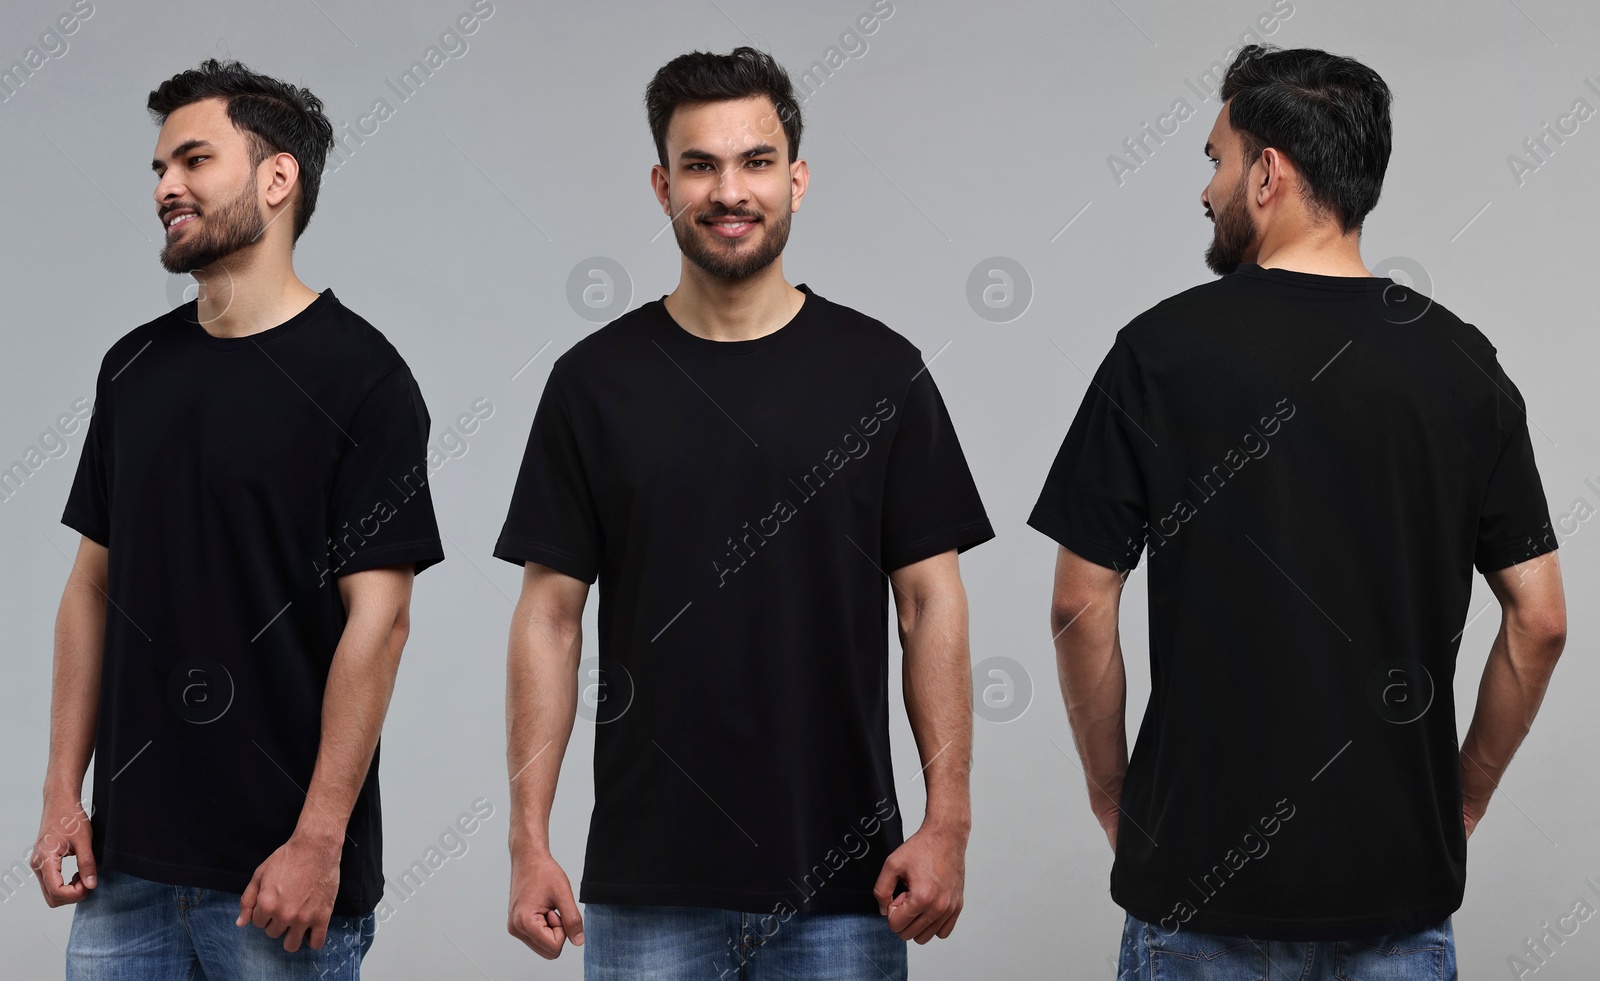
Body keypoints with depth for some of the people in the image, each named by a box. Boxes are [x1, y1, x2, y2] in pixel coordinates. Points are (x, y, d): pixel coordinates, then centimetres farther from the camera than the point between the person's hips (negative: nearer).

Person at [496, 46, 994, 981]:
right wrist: (530, 842, -4)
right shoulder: (596, 379, 2)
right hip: (647, 879, 0)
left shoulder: (881, 371, 1)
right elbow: (551, 616, 3)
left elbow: (931, 603, 1)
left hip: (841, 874, 0)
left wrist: (948, 823, -7)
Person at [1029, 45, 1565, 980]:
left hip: (1202, 866, -2)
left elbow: (1082, 606, -6)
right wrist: (1464, 798, 11)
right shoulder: (1461, 362, 0)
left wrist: (1112, 795, 6)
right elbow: (1540, 620, 0)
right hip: (1403, 871, 2)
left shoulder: (1164, 349, -7)